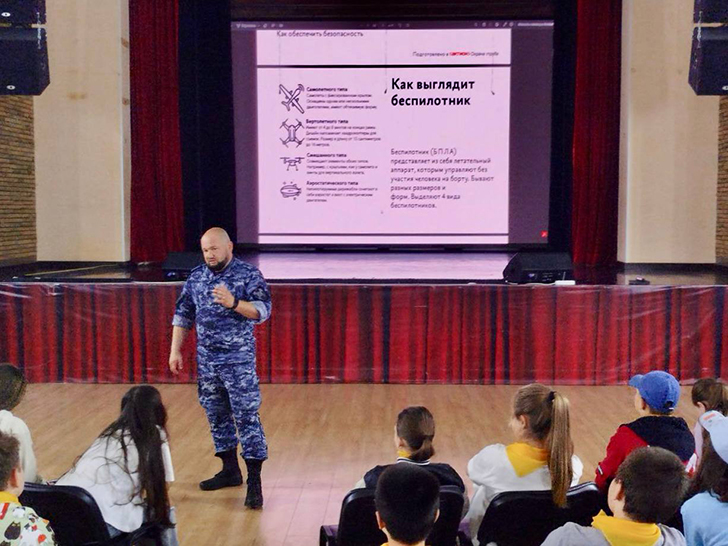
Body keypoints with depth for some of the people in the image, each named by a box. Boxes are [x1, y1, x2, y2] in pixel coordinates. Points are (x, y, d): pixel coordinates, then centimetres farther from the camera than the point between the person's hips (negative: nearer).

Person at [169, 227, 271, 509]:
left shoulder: (249, 274, -7)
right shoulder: (196, 277, 8)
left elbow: (262, 311, -16)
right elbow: (182, 315, 13)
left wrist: (233, 303, -31)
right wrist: (175, 350, 9)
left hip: (239, 359, -6)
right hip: (206, 359, 6)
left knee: (247, 417, -7)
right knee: (216, 416, 14)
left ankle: (254, 481, -3)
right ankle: (230, 470, 29)